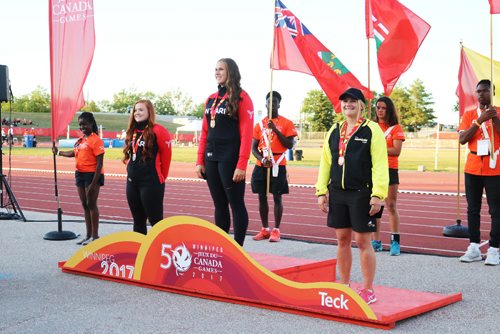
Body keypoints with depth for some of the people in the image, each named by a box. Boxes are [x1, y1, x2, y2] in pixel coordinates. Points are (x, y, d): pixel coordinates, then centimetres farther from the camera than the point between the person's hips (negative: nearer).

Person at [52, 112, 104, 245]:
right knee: (85, 204, 12)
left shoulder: (96, 140, -14)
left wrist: (94, 183, -21)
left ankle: (95, 235, 5)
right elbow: (73, 153, 27)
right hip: (80, 174, 8)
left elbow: (99, 163, -17)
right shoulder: (80, 140, 11)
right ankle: (88, 235, 22)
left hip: (92, 174, -8)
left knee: (91, 204, -4)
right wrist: (58, 152, 19)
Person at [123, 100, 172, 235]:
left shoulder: (158, 131, -11)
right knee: (138, 220, 14)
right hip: (132, 181, 8)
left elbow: (166, 155, -7)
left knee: (155, 220, -4)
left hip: (151, 183, -8)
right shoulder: (132, 132, 12)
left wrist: (161, 176, 1)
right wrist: (133, 170, 18)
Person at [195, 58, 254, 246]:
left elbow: (246, 134, -11)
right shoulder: (211, 99, 15)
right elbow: (204, 132, 16)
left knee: (236, 204, -1)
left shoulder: (241, 98, -5)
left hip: (230, 159, -7)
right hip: (211, 159, 7)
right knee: (219, 205, 11)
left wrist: (241, 165, -17)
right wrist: (200, 161, 8)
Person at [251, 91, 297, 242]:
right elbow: (254, 147, 8)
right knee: (262, 197, 6)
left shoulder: (286, 123, 1)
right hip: (261, 166, 4)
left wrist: (275, 130, -14)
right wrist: (262, 159, -10)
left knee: (277, 197, -2)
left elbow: (290, 145, -7)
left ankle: (276, 230, 4)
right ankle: (265, 229, 14)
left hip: (278, 165, -4)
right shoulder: (259, 124, 10)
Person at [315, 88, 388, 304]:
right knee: (342, 240, 11)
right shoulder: (334, 131, 13)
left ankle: (368, 290, 9)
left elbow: (380, 164, -10)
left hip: (361, 194, -5)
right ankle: (344, 285, 22)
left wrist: (377, 195, -17)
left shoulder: (372, 130, -5)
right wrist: (321, 191, 9)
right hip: (337, 193, 5)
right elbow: (325, 162, 15)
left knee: (362, 241, -2)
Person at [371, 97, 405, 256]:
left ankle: (395, 242, -1)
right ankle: (376, 241, 14)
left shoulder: (396, 128, 0)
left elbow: (396, 150, -10)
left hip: (389, 170, -4)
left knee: (391, 206, -4)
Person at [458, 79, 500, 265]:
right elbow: (462, 139, -5)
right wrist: (480, 120, -14)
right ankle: (474, 248, 11)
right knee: (473, 209, 5)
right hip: (473, 169, 3)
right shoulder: (469, 115, 9)